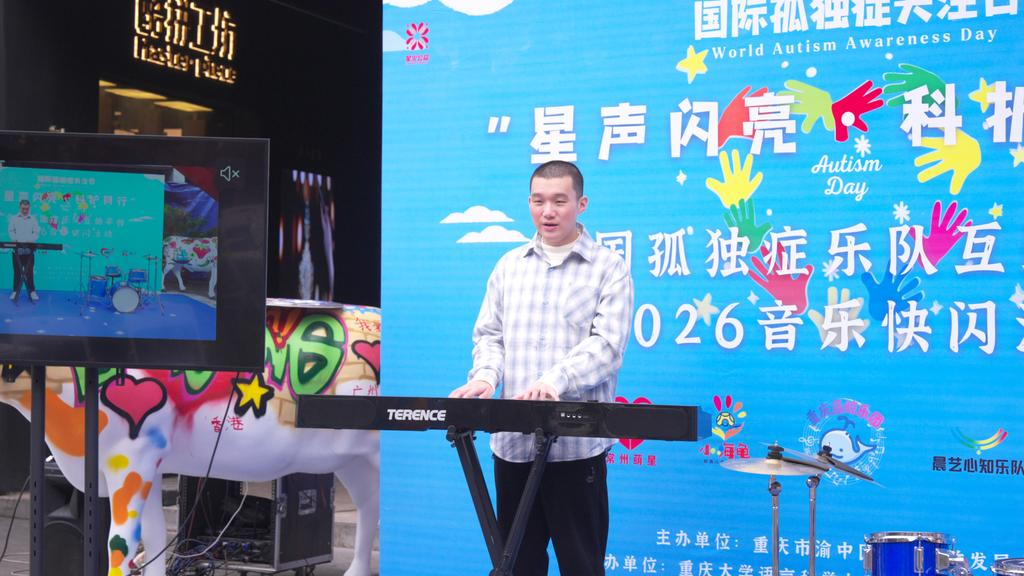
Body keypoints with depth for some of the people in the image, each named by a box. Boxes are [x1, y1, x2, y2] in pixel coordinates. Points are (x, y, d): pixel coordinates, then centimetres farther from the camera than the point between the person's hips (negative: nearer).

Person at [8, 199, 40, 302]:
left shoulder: (33, 219, 10)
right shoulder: (13, 219, 8)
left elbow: (36, 233, 3)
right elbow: (11, 232, 0)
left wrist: (29, 240, -15)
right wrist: (17, 240, -17)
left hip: (29, 249, 0)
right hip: (17, 249, 0)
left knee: (29, 271, 0)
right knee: (17, 271, 3)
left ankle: (32, 291, 5)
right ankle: (15, 291, 8)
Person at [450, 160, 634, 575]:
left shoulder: (609, 269, -1)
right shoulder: (509, 266, 14)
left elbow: (607, 344, -12)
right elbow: (489, 334, 15)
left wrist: (556, 380, -27)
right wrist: (486, 375, -6)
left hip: (577, 445, -4)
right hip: (512, 443, 4)